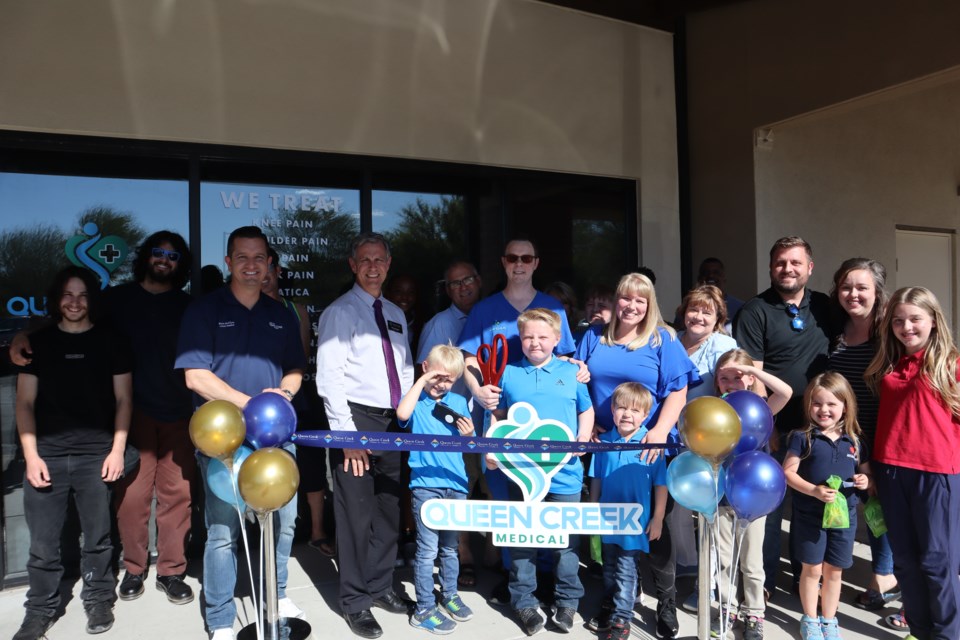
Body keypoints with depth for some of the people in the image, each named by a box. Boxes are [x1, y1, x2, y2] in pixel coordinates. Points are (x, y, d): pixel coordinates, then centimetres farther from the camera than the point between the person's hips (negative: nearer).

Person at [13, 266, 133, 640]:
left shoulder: (110, 343, 6)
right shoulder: (38, 342, 8)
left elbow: (123, 399, 7)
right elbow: (25, 403, 7)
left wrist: (117, 450, -1)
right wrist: (31, 455, -2)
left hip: (96, 455, -1)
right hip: (47, 454, 1)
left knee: (98, 537, 7)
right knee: (43, 543, 4)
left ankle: (99, 600, 25)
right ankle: (40, 610, 21)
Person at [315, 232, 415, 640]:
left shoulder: (396, 315, 14)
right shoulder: (339, 312, -6)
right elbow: (329, 378, -12)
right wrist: (348, 434, -18)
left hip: (393, 423, 6)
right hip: (357, 419, -6)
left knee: (389, 510, 15)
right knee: (357, 514, 1)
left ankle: (380, 586, 32)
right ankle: (355, 601, 17)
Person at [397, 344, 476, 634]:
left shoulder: (459, 402, 9)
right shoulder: (416, 401, -1)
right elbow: (402, 414, -26)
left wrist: (469, 434, -9)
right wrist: (421, 381, -18)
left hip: (455, 483, 4)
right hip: (425, 485, -4)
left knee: (450, 546, 18)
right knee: (428, 549, 0)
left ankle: (449, 595, 35)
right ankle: (424, 609, 13)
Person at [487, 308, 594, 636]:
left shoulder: (571, 372, 3)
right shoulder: (508, 374, 2)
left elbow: (586, 410, 11)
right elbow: (498, 416, 9)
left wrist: (583, 439, -4)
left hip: (564, 473, 0)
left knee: (566, 538, 11)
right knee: (521, 538, 11)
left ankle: (567, 600, 29)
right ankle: (523, 600, 27)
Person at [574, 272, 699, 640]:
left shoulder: (663, 339, -1)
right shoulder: (594, 337, 8)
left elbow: (677, 391, -6)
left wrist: (660, 431, -18)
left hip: (649, 447, -3)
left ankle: (667, 602, 21)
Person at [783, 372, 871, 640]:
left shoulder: (854, 441, 2)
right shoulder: (803, 437, -9)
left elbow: (866, 473, 13)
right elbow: (788, 472, -10)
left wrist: (865, 481, -10)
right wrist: (814, 490, -23)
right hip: (810, 516, -3)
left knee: (834, 570, 14)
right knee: (812, 569, 8)